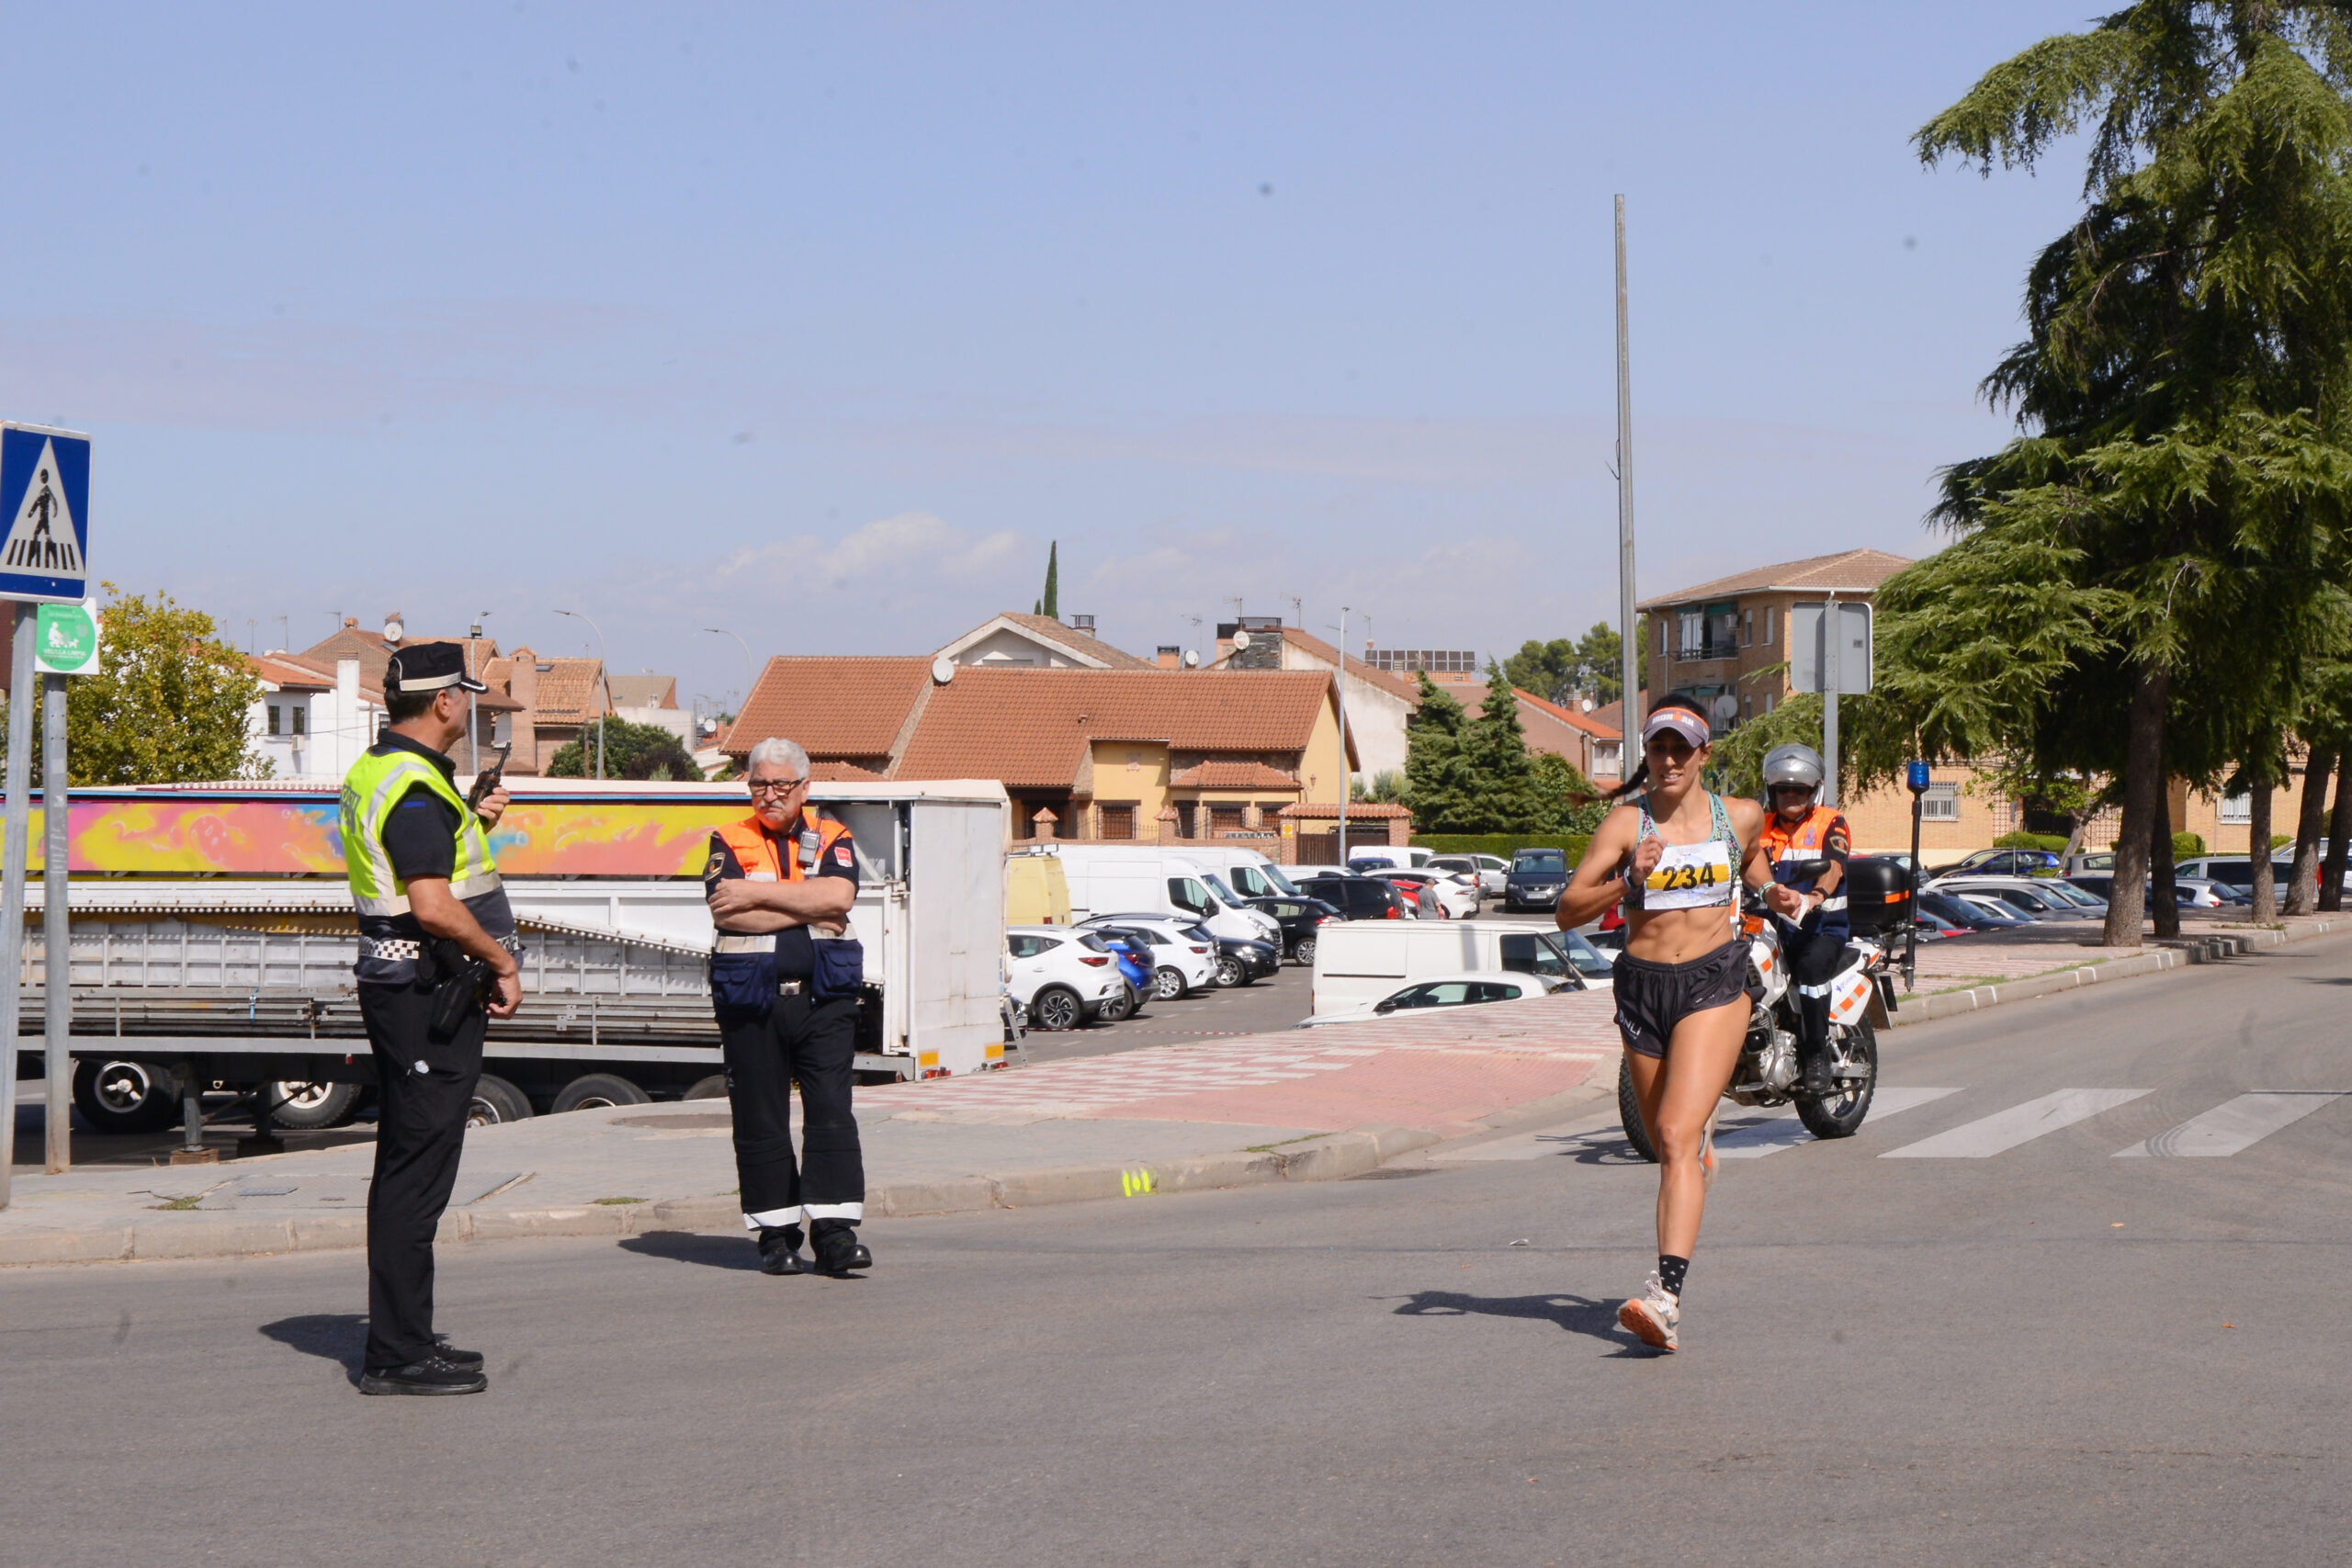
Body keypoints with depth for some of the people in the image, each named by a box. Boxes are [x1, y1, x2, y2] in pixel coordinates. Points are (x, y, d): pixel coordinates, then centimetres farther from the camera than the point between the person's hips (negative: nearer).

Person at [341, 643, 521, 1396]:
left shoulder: (373, 771, 14)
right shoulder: (416, 788, -19)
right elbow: (434, 906, -27)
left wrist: (470, 824, 16)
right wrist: (504, 961, -14)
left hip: (396, 987, 11)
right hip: (430, 994, -11)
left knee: (406, 1167, 15)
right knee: (417, 1170, -7)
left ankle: (403, 1339, 23)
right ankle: (397, 1355, -5)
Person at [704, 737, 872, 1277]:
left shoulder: (832, 839, 10)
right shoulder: (729, 842, 8)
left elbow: (838, 895, -11)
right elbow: (725, 912, -10)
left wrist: (758, 893, -10)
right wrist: (809, 909, -9)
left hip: (823, 996, 0)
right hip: (751, 1001, 0)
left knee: (831, 1114, -7)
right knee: (760, 1123, 3)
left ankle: (834, 1234, -6)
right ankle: (776, 1237, 10)